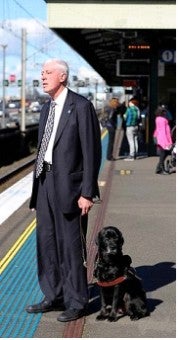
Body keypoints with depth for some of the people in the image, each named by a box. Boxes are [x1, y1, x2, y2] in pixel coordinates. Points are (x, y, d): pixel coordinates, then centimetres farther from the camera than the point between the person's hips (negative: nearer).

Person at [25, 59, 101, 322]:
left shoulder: (81, 106, -9)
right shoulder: (46, 109, 14)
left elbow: (92, 152, -11)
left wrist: (87, 193, -15)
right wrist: (37, 188, 13)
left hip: (69, 186, -7)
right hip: (45, 183, 7)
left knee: (71, 245, 0)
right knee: (46, 243, 12)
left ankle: (76, 302, 12)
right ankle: (54, 296, 24)